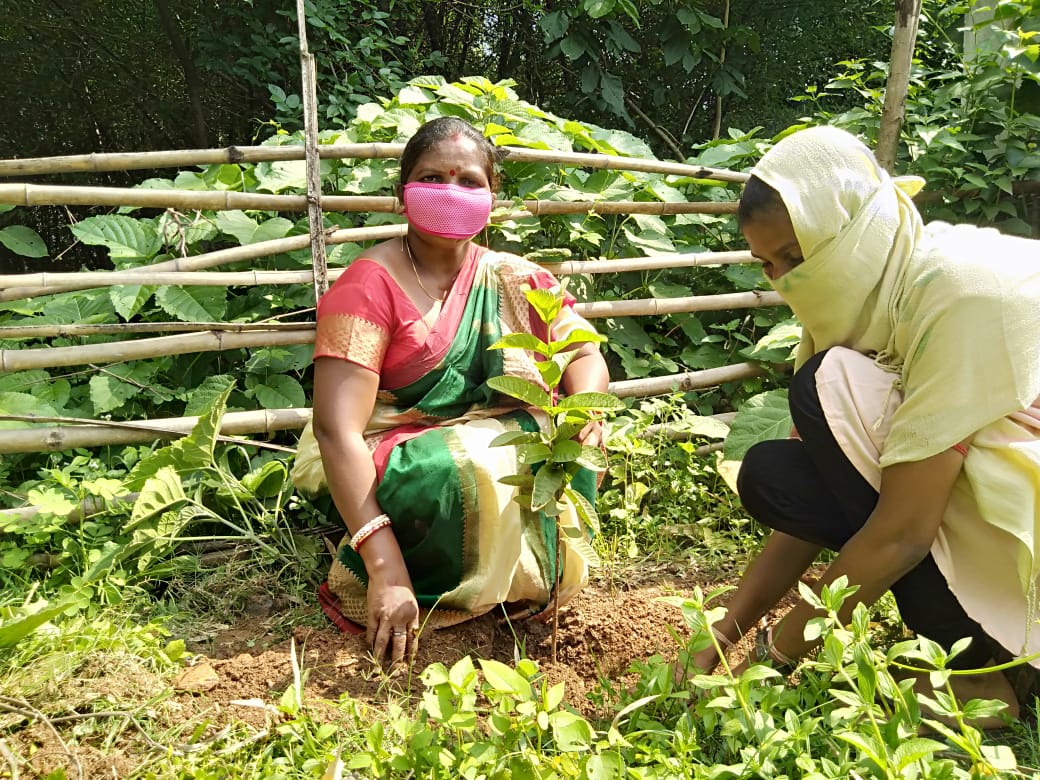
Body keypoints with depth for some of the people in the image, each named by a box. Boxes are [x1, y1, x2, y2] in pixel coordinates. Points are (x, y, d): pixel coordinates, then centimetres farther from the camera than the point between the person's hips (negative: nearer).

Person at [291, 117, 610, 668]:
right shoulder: (370, 285, -14)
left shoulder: (514, 280, 3)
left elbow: (586, 355, 7)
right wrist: (385, 568, -31)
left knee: (571, 450, -21)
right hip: (390, 471, -5)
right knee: (463, 474, -35)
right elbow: (336, 429, -22)